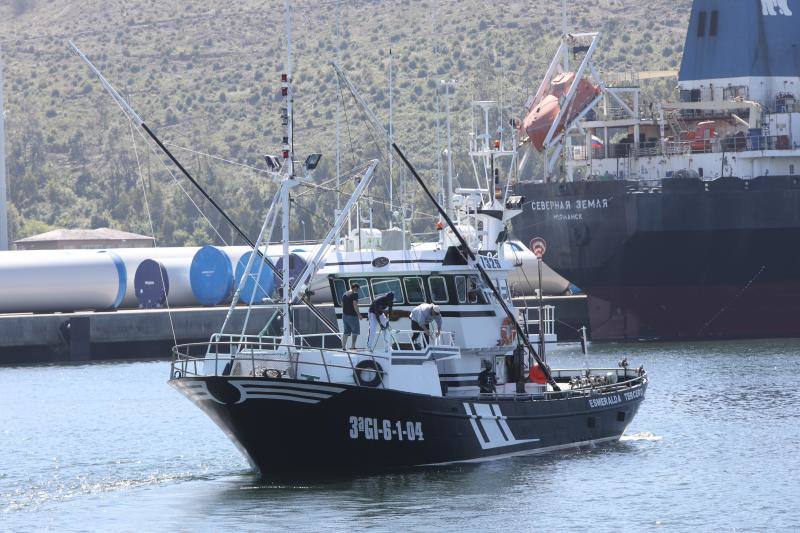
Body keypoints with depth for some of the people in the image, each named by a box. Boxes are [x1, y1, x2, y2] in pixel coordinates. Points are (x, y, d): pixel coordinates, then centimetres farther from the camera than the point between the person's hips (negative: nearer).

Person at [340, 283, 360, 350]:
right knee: (355, 331, 4)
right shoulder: (354, 294, -10)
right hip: (352, 315, -7)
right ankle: (353, 346, 0)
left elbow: (342, 305, 18)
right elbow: (355, 305, -17)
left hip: (345, 315, 7)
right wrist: (358, 314, -13)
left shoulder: (344, 294, 14)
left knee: (346, 332, 10)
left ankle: (343, 346, 6)